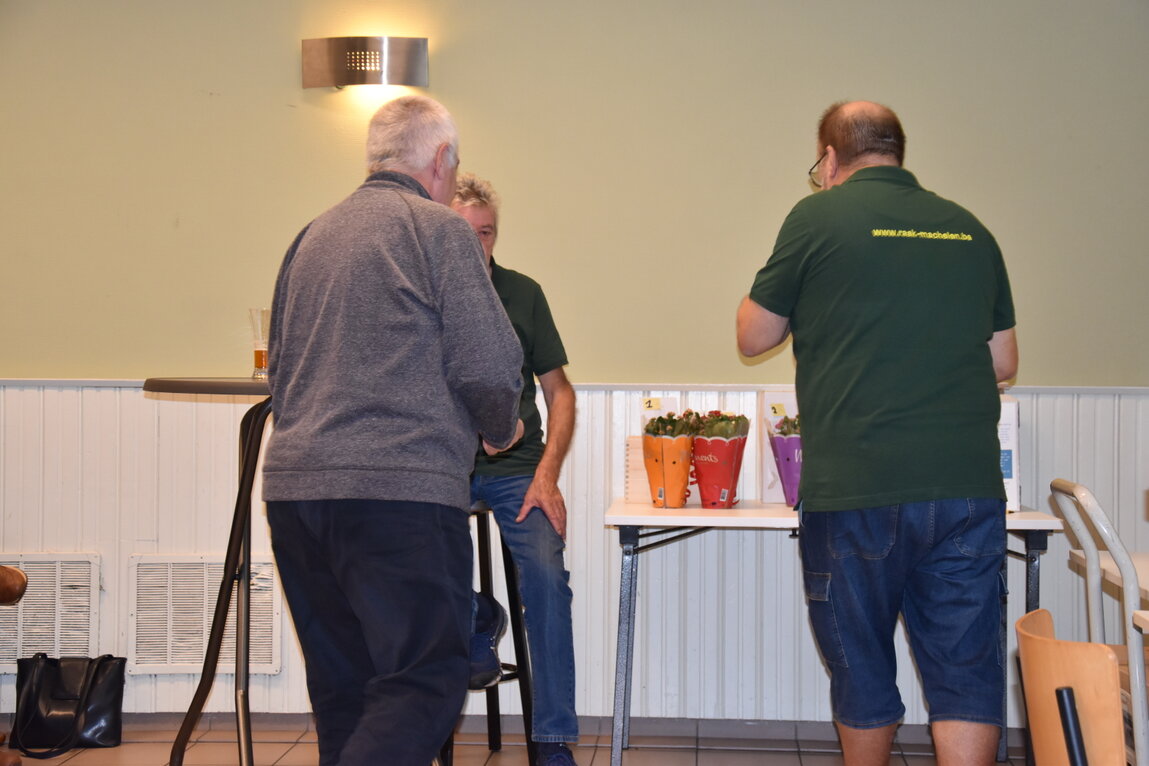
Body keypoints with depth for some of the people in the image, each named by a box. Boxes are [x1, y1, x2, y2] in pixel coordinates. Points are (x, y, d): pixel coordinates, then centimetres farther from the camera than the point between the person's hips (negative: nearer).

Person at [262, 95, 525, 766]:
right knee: (426, 680, -6)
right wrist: (502, 429, 13)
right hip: (402, 487, -7)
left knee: (344, 690, 13)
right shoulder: (439, 231, -1)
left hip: (293, 484, 7)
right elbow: (487, 367, -6)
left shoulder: (312, 237, 19)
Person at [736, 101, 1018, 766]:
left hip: (856, 491, -3)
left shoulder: (819, 218, -2)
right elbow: (1004, 363, 17)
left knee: (862, 667, 12)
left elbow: (754, 337, 7)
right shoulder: (970, 230, 11)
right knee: (966, 666, 5)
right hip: (968, 485, 3)